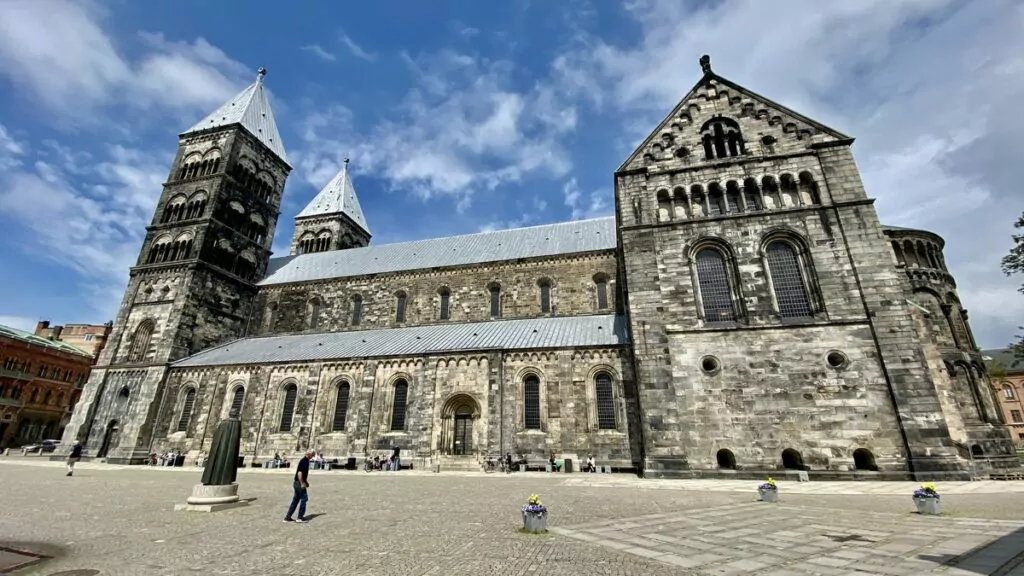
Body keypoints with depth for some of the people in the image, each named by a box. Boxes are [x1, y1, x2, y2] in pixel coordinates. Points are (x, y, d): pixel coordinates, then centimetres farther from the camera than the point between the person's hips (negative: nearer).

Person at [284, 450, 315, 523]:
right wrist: (302, 483, -22)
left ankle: (288, 517, 19)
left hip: (298, 483, 10)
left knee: (295, 500, 14)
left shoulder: (306, 461, 13)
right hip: (299, 483, -10)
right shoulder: (304, 461, -18)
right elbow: (299, 472, -24)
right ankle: (300, 517, 2)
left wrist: (306, 482, 19)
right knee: (304, 498, -3)